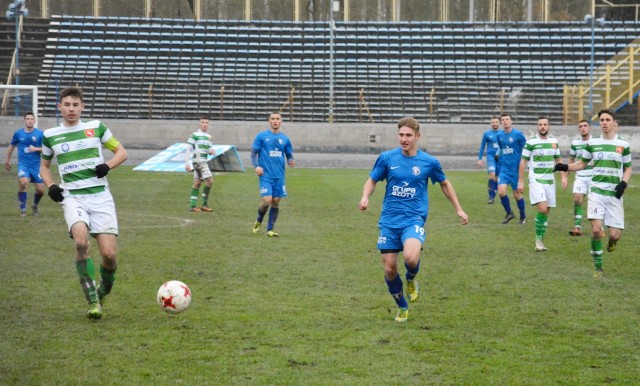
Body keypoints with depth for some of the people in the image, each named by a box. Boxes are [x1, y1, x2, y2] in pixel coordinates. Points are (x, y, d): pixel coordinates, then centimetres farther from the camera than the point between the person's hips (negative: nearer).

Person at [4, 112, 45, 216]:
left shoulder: (40, 133, -2)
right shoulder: (18, 133, 2)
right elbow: (11, 146, 18)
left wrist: (36, 149, -16)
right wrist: (7, 160, 24)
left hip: (36, 165, 1)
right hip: (23, 164, -1)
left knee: (40, 189, 0)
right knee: (23, 182, -28)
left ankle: (35, 206, 33)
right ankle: (23, 209, -13)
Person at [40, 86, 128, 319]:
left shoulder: (96, 127, 7)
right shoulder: (50, 136, 9)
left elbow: (121, 152, 13)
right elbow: (44, 166, 23)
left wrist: (107, 166, -7)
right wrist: (50, 186, 3)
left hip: (100, 197, 0)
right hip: (72, 197, 0)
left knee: (109, 254, -10)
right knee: (81, 242, -29)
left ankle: (104, 290, 23)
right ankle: (93, 302, -21)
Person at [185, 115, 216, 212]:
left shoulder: (208, 136, 17)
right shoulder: (195, 135, -7)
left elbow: (210, 149, 23)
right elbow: (188, 149, -9)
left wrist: (212, 151, -1)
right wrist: (187, 163, -15)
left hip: (204, 162, 8)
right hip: (199, 161, -8)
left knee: (197, 183, 9)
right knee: (210, 180, -14)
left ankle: (192, 206, 11)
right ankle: (204, 204, -9)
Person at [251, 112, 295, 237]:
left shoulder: (285, 139, 10)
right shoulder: (261, 136, 1)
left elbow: (289, 155, 17)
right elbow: (253, 153, 2)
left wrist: (291, 161, -5)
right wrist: (256, 166, -14)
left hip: (279, 176, 3)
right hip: (266, 175, -3)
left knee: (276, 201, 1)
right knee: (267, 200, -14)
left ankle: (270, 229, 12)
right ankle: (258, 221, 14)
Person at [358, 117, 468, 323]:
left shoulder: (429, 162, -2)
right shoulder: (386, 158, -1)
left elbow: (445, 184, 15)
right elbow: (372, 180, 11)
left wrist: (458, 209, 18)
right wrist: (365, 197, -10)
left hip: (414, 219, -2)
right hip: (389, 220, 2)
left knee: (410, 257, -29)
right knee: (389, 268, 0)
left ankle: (411, 279, 8)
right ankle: (402, 308, 26)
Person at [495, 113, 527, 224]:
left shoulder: (518, 134, -9)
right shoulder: (499, 135, 6)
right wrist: (497, 154, 9)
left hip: (515, 168, -4)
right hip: (504, 168, 4)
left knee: (517, 194, 2)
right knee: (501, 192, -11)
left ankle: (523, 216, 23)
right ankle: (509, 213, 12)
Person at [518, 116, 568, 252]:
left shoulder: (554, 141, 8)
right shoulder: (531, 142, -7)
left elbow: (558, 160, 18)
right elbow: (523, 161, -3)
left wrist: (564, 176, 10)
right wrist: (520, 181, -6)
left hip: (550, 181, 5)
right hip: (536, 181, -5)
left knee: (546, 212, 5)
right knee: (542, 209, -19)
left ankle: (540, 240, 15)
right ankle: (538, 238, -4)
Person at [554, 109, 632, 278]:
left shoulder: (623, 145, 1)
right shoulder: (592, 143, 3)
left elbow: (628, 168, 11)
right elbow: (583, 163, 14)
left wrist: (623, 183, -8)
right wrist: (565, 167, -3)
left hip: (614, 194, 0)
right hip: (596, 191, 0)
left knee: (615, 235, -6)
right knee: (596, 229, -17)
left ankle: (612, 241, 34)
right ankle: (598, 267, -2)